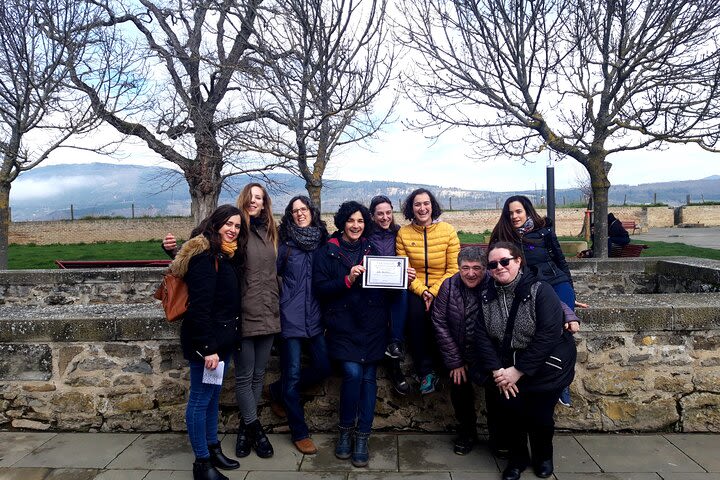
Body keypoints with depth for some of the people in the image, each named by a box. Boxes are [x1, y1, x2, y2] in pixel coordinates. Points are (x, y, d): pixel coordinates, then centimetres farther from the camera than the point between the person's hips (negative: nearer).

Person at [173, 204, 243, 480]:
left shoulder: (225, 255, 10)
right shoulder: (204, 256, -18)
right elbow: (199, 306, -23)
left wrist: (222, 342, 15)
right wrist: (207, 348, -24)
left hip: (222, 337, 10)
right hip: (205, 340, -10)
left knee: (213, 395, 19)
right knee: (201, 399, 3)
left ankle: (213, 449, 33)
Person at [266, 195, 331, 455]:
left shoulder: (323, 241, 8)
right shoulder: (286, 244, -1)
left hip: (316, 315, 4)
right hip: (291, 315, -4)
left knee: (323, 366, 3)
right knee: (292, 372, 0)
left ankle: (279, 391, 29)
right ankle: (299, 433, 16)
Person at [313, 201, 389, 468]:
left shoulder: (372, 249, 13)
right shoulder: (327, 252, 4)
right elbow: (319, 288, -5)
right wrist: (348, 280, -18)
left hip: (372, 323, 3)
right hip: (343, 324, -3)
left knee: (368, 377, 2)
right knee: (352, 373, -15)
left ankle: (362, 437, 16)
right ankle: (345, 430, 10)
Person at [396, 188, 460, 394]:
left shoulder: (448, 230, -1)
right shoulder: (403, 233, 2)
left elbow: (454, 269, -4)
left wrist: (435, 292, -15)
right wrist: (421, 291, -14)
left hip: (442, 289, 0)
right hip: (415, 289, 1)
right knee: (416, 313, -26)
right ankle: (426, 371, -8)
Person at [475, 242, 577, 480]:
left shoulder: (540, 290, -17)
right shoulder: (487, 296, -2)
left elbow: (547, 335, -22)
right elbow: (482, 335, -6)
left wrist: (518, 371, -21)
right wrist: (497, 370, -18)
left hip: (544, 366, -3)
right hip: (508, 367, 3)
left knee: (539, 414, -2)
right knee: (508, 408, -9)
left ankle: (543, 456, 32)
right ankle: (518, 458, 21)